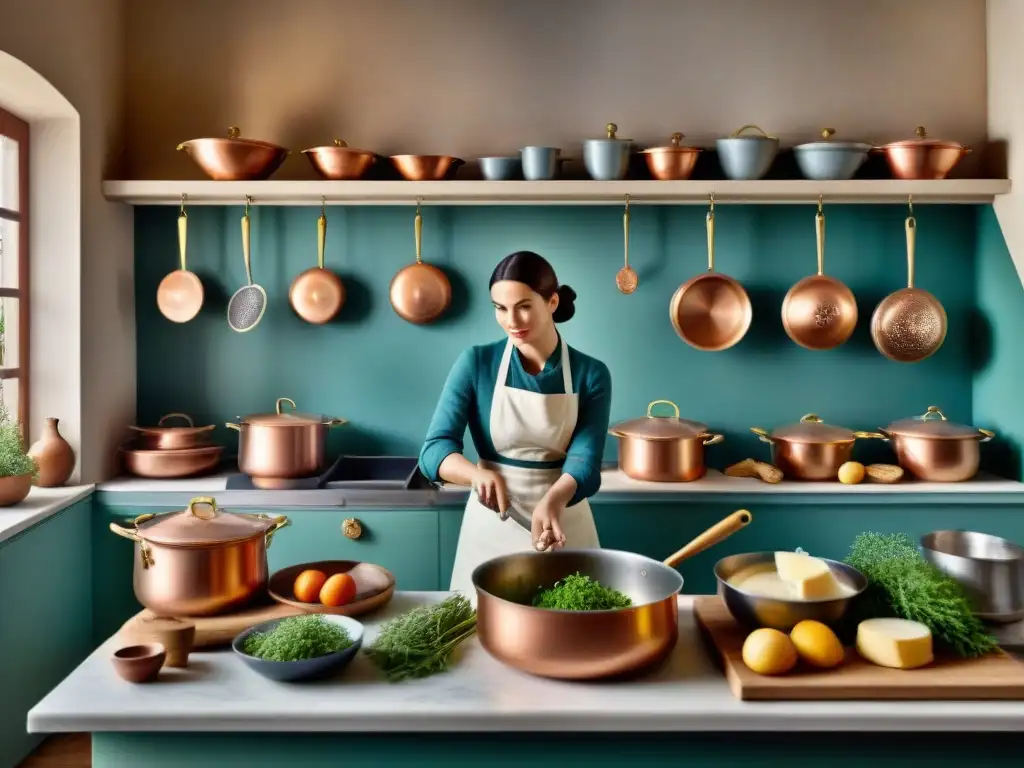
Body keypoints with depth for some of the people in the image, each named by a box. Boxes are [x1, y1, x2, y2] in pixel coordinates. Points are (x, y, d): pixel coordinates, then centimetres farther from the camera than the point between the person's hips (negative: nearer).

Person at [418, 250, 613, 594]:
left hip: (565, 525, 0)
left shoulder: (591, 373, -5)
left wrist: (553, 501, -36)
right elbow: (435, 449, -12)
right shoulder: (476, 363, -6)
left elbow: (585, 459, -15)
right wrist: (479, 474, -33)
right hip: (492, 527, 0)